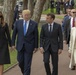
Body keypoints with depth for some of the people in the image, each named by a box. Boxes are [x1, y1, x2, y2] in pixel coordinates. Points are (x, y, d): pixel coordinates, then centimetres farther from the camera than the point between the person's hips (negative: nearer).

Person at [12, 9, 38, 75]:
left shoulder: (34, 24, -3)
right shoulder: (18, 22, 1)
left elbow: (36, 36, 0)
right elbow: (14, 34, 5)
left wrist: (36, 46, 1)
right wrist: (13, 44, 2)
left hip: (29, 47, -2)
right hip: (20, 46, 2)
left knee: (27, 64, -1)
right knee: (20, 62, 10)